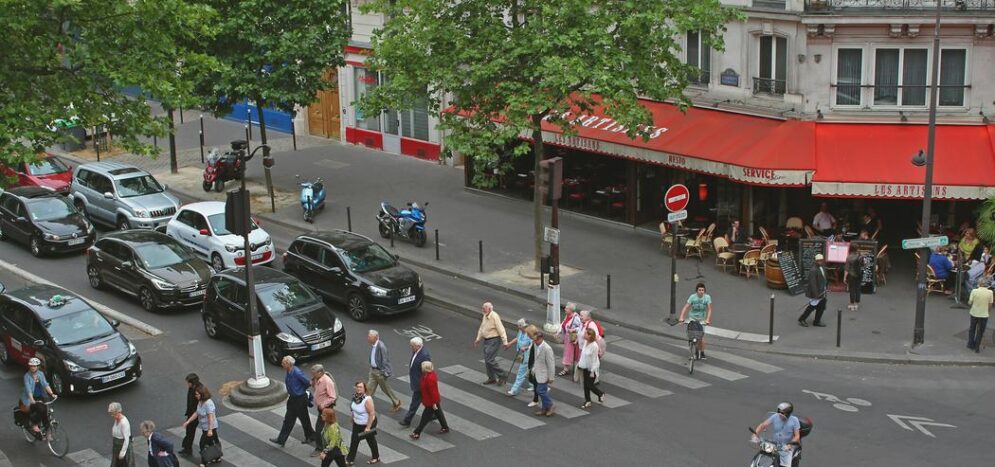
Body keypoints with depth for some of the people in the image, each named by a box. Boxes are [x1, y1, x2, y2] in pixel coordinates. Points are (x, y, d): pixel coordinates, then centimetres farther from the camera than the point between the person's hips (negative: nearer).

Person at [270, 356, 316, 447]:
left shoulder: (297, 373, -27)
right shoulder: (288, 372, -2)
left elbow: (309, 383, -17)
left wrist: (301, 390, 0)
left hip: (300, 399, -8)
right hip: (292, 398, 8)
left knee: (304, 419, 9)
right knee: (288, 419, 10)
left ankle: (311, 436, 30)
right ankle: (281, 440, 14)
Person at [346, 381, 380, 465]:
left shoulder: (367, 399, -30)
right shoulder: (355, 396, -8)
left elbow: (372, 413, -27)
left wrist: (368, 427, -24)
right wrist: (353, 419, 17)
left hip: (368, 423, -6)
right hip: (357, 423, 6)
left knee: (371, 441, 13)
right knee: (354, 441, 8)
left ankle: (376, 458, 33)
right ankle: (349, 459, 17)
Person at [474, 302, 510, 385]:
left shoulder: (494, 316, -20)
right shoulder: (485, 316, 6)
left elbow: (501, 330, -22)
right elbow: (481, 328, 20)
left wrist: (505, 342, -24)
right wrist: (478, 339, 24)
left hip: (494, 340, -9)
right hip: (486, 340, 9)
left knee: (490, 359, -13)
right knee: (487, 360, 11)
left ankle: (501, 376, 0)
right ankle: (491, 378, 21)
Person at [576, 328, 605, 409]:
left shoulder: (594, 346, -25)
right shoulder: (585, 342, -1)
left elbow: (594, 359, -21)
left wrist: (592, 371, -18)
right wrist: (580, 363, 15)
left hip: (592, 369, -8)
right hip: (585, 368, 8)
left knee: (590, 385, 2)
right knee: (586, 385, 13)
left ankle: (601, 394, 29)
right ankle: (587, 401, 25)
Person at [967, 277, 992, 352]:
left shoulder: (974, 291, -14)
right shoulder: (990, 292, -12)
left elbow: (970, 302, -10)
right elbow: (990, 305, -6)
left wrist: (968, 302, 13)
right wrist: (989, 311, 12)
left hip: (974, 313, 0)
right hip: (984, 314, 0)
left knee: (972, 329, 22)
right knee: (980, 332, 15)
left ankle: (971, 344, 32)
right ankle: (977, 347, 19)